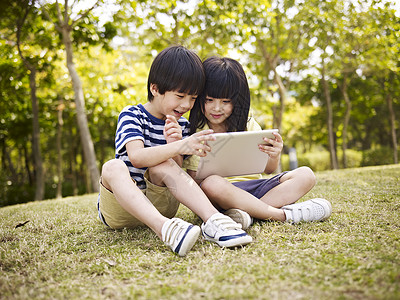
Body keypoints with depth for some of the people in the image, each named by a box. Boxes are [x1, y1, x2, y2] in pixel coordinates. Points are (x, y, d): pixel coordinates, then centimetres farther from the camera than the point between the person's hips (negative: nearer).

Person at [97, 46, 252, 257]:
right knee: (113, 167, -33)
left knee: (163, 164, -26)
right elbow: (136, 157, -26)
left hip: (158, 205, 2)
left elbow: (177, 174, -2)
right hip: (119, 206, -2)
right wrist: (179, 147, -41)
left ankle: (212, 220, -40)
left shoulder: (181, 127, 7)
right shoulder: (131, 115, -6)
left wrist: (174, 146, -21)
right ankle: (164, 228, -53)